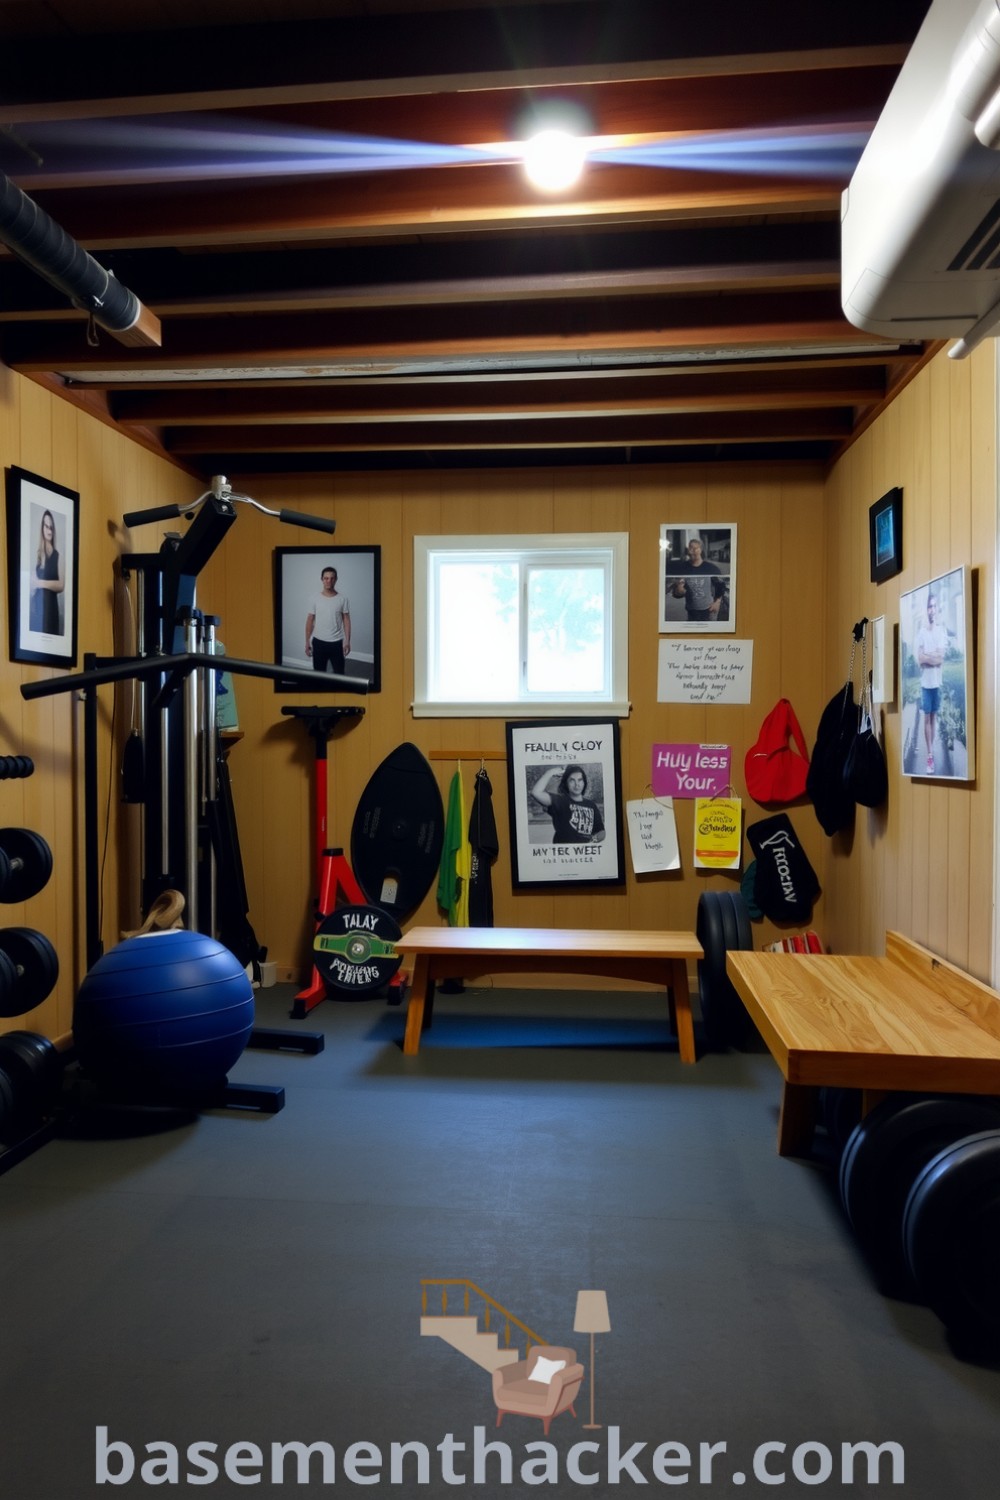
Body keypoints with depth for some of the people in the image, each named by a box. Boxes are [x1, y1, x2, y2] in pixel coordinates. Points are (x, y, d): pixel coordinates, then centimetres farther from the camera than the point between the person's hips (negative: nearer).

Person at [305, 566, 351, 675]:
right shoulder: (315, 598, -2)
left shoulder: (342, 599, -3)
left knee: (339, 673, 5)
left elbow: (346, 620, 0)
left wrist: (347, 641, -7)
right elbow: (310, 621, 3)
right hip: (319, 642, 1)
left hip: (336, 643, -1)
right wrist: (307, 641, 2)